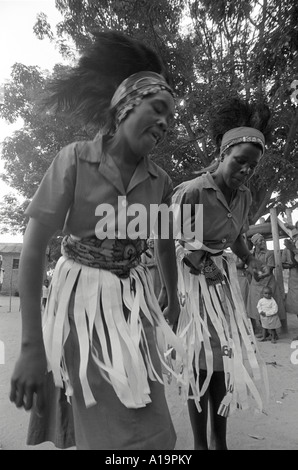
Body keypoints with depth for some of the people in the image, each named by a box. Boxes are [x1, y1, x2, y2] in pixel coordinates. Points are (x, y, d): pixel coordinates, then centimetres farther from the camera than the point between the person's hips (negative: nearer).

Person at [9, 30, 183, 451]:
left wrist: (173, 301, 26)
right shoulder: (76, 159, -11)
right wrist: (31, 347, -18)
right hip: (82, 301, -4)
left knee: (148, 431, 14)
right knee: (104, 429, 5)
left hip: (134, 301, 4)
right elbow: (33, 250, -14)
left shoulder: (160, 180, 1)